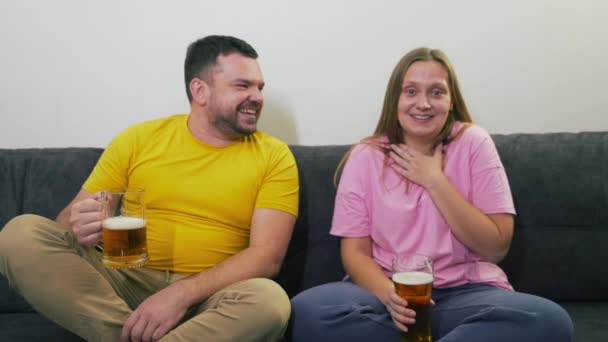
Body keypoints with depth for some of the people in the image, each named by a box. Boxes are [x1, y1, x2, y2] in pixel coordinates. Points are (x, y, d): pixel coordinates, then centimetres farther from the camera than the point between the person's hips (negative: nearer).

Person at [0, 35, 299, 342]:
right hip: (125, 283, 2)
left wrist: (182, 294, -23)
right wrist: (79, 229, -19)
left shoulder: (273, 156, 3)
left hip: (206, 297, -2)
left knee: (269, 300, -35)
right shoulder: (138, 139, 8)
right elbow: (71, 218, 8)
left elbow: (266, 256, -8)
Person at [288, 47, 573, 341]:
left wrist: (434, 180, -12)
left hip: (466, 292, 0)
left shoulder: (473, 143, 0)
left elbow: (496, 247, -5)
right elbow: (355, 251, -2)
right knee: (307, 310, -30)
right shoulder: (365, 157, 2)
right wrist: (389, 294, -23)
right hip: (387, 288, 1)